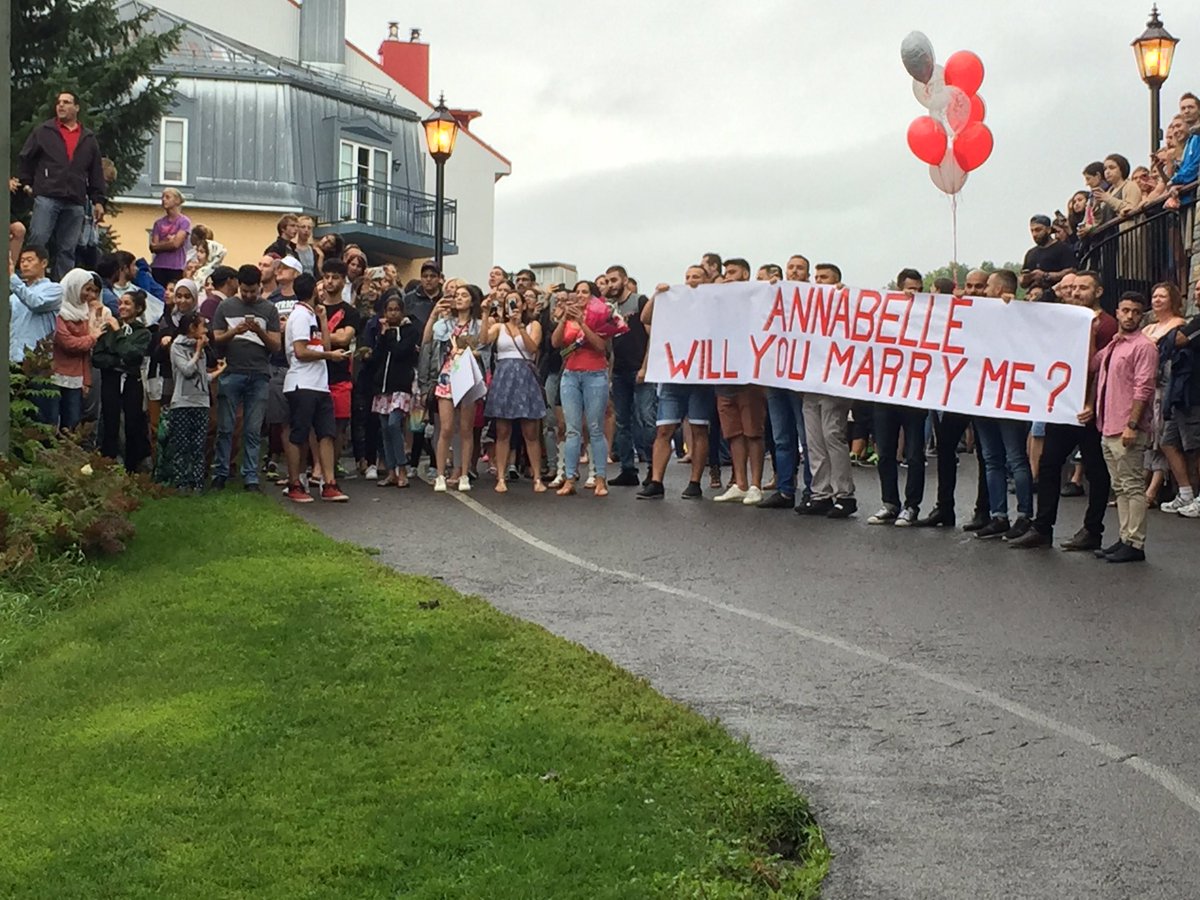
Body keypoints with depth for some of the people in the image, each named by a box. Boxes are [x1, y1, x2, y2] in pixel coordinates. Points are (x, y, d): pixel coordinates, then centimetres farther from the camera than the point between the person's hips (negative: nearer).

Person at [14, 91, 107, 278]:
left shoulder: (89, 139, 17)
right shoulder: (43, 132, 10)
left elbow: (96, 173, 17)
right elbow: (25, 159, 12)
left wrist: (98, 201, 11)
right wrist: (22, 182, 5)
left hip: (76, 203, 2)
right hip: (47, 197, -2)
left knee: (67, 249, 2)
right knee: (37, 241, -12)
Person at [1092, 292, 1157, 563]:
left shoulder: (1143, 346, -8)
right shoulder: (1112, 345, 18)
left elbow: (1143, 388, -15)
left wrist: (1132, 425, -21)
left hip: (1127, 430, -9)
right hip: (1108, 428, 9)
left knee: (1132, 486, -6)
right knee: (1119, 487, 12)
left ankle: (1135, 544, -4)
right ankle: (1125, 539, 18)